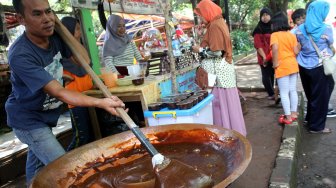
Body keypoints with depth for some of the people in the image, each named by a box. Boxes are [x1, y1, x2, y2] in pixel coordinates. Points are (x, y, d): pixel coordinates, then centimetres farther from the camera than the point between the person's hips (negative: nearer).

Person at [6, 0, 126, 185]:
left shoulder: (54, 36, -10)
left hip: (44, 115, 7)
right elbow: (58, 92, -34)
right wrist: (101, 102, -43)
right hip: (28, 119, -7)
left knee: (37, 161, 26)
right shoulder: (20, 54, -31)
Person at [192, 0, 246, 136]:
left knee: (221, 102, -2)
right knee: (226, 101, 13)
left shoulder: (214, 25, -15)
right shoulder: (219, 22, 15)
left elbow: (216, 52, -21)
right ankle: (233, 131, 23)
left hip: (219, 72, -10)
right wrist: (202, 48, 13)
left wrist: (200, 50, -8)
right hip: (222, 69, 10)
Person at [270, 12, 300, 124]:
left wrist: (275, 63, -17)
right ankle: (294, 113, 25)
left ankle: (288, 117, 7)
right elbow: (296, 51, 2)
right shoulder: (292, 35, 7)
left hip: (282, 67, -6)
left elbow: (275, 48, -26)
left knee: (284, 93, 2)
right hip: (293, 65, 6)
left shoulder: (275, 35, -8)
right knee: (293, 90, 15)